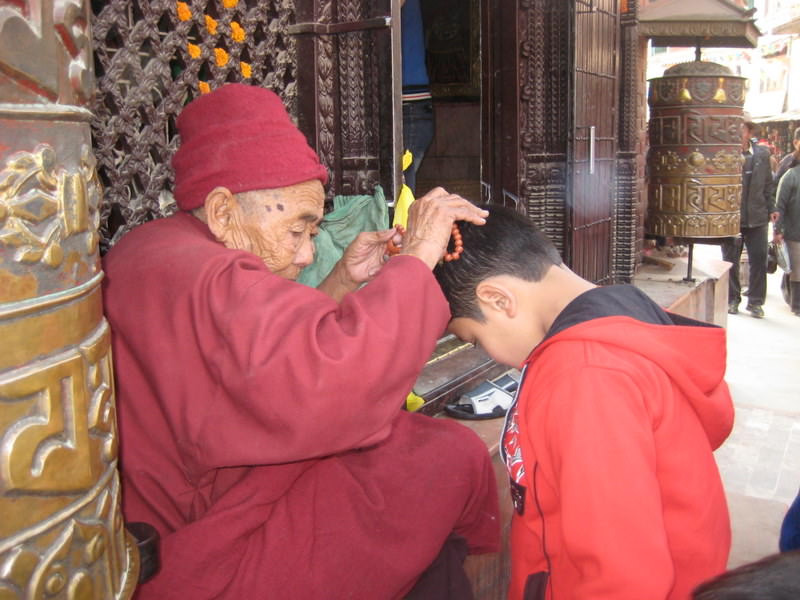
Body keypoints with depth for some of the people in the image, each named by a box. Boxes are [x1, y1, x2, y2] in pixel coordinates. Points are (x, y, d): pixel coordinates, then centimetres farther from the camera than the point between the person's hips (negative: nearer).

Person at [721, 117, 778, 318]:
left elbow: (768, 183, 11)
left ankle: (755, 301, 15)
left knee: (759, 259, 4)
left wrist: (771, 208, 7)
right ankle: (732, 299, 22)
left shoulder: (762, 154, 3)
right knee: (731, 260, 8)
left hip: (757, 217, 3)